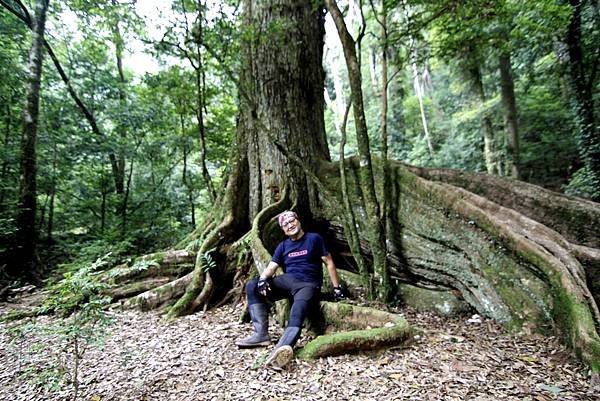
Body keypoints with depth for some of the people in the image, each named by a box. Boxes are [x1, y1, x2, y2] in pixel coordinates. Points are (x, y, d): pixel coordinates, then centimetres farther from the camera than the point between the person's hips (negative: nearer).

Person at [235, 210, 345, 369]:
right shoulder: (283, 246, 16)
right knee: (252, 286, -14)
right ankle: (261, 334, -19)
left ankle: (282, 349, -60)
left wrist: (337, 288, 0)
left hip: (308, 285, -5)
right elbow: (271, 267, 6)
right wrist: (262, 279, -18)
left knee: (297, 312, -35)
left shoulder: (314, 238, 6)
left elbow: (329, 263, 6)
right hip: (287, 280, 5)